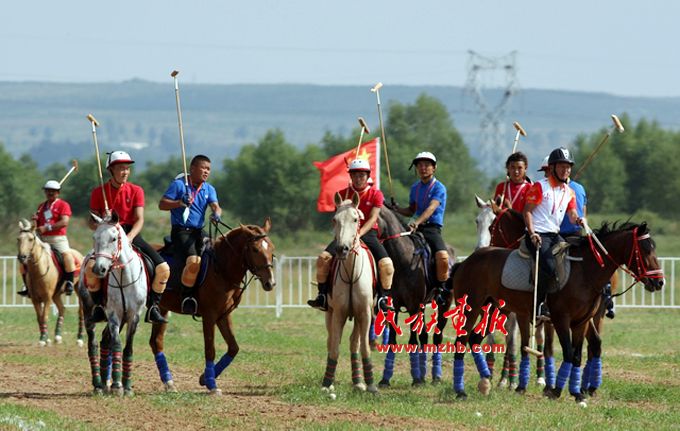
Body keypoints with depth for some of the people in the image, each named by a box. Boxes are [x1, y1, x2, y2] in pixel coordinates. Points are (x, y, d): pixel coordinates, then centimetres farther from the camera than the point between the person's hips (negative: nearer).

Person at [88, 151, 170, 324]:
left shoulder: (136, 191, 3)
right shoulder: (99, 193, 2)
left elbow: (139, 220, -7)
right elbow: (92, 222, 1)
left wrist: (129, 237, -25)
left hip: (132, 234, 1)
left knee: (163, 268, -16)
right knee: (91, 267, -30)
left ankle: (152, 308, -1)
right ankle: (98, 307, -11)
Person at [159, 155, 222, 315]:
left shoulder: (209, 189, 13)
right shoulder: (179, 185, -3)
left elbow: (215, 205, -2)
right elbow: (162, 204, -4)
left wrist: (216, 214, -26)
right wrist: (180, 203, -21)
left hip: (198, 231, 7)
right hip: (181, 230, -7)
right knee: (194, 261, -28)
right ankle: (186, 296, -13)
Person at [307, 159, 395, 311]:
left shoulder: (376, 194, 1)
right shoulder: (343, 194, 7)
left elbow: (372, 219, -9)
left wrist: (359, 234, -23)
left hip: (368, 234, -1)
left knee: (387, 264, -24)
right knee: (323, 258, -21)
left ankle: (383, 298, -7)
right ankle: (322, 296, -13)